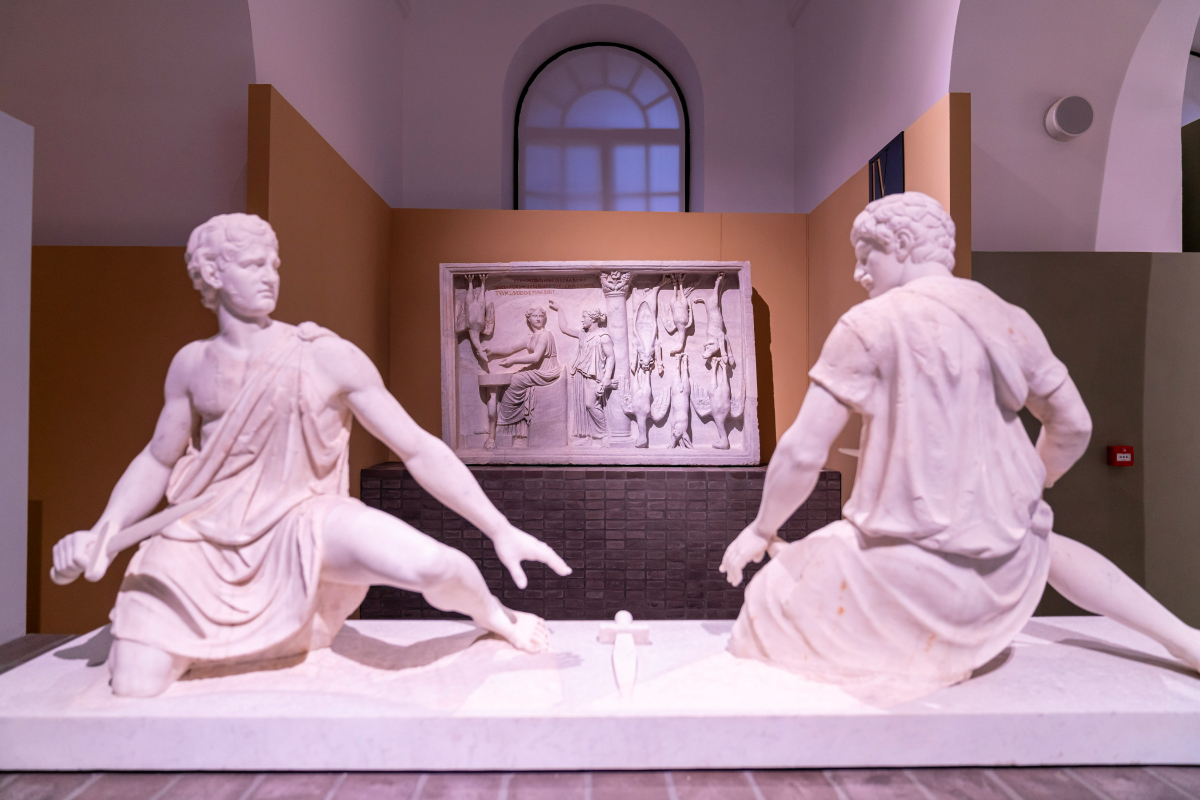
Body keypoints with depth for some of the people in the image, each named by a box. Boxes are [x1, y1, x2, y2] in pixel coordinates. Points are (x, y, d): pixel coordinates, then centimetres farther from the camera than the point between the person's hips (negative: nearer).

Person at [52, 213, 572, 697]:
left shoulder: (327, 357, -10)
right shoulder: (192, 364, 2)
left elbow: (419, 449, -12)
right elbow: (157, 460, 16)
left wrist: (500, 530, -16)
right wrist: (99, 534, 0)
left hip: (304, 524, -3)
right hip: (203, 542, 4)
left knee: (428, 565, -33)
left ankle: (493, 616, 4)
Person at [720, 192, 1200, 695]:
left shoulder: (869, 324, -12)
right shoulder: (1010, 322, 4)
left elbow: (802, 453, -14)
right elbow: (1073, 427, 15)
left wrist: (761, 530, 2)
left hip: (910, 573, -6)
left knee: (771, 598, 15)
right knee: (1040, 540, 41)